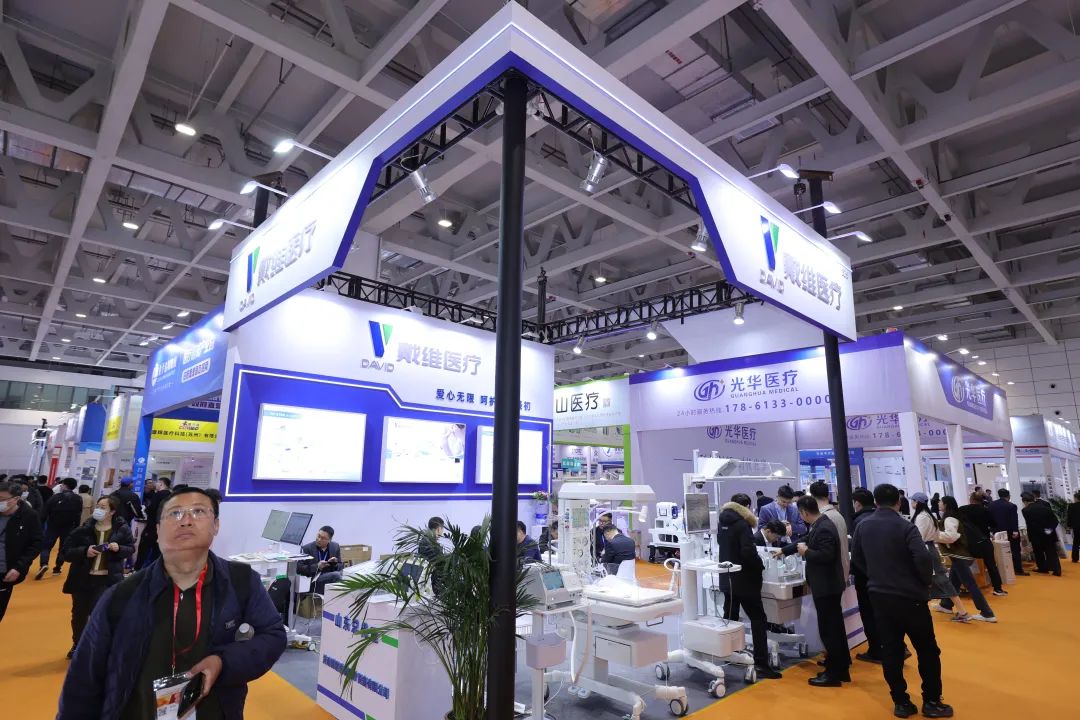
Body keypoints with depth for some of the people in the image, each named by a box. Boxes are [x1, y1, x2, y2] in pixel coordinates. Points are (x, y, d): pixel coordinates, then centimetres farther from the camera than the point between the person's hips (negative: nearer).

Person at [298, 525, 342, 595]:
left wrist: (335, 564, -11)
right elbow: (299, 569, -7)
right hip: (312, 583, -4)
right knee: (336, 575, -31)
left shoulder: (335, 547, 6)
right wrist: (317, 566, -19)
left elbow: (340, 568, 13)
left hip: (330, 580, 5)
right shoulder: (306, 548, -3)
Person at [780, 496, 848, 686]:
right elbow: (806, 541, 21)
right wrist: (783, 551, 26)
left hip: (827, 585, -10)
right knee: (834, 627, 18)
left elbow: (826, 555, -31)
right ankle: (841, 668, 30)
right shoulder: (820, 525, 9)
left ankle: (833, 674, 9)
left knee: (828, 629, -1)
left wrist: (806, 552, -17)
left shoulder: (824, 529, -24)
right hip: (828, 584, 10)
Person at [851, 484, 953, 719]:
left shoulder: (862, 525, 1)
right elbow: (923, 558, -25)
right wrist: (926, 581, -6)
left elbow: (856, 560, 7)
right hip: (909, 597, -4)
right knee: (927, 650, 13)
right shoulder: (905, 526, -14)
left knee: (890, 650, 11)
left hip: (879, 597, 4)